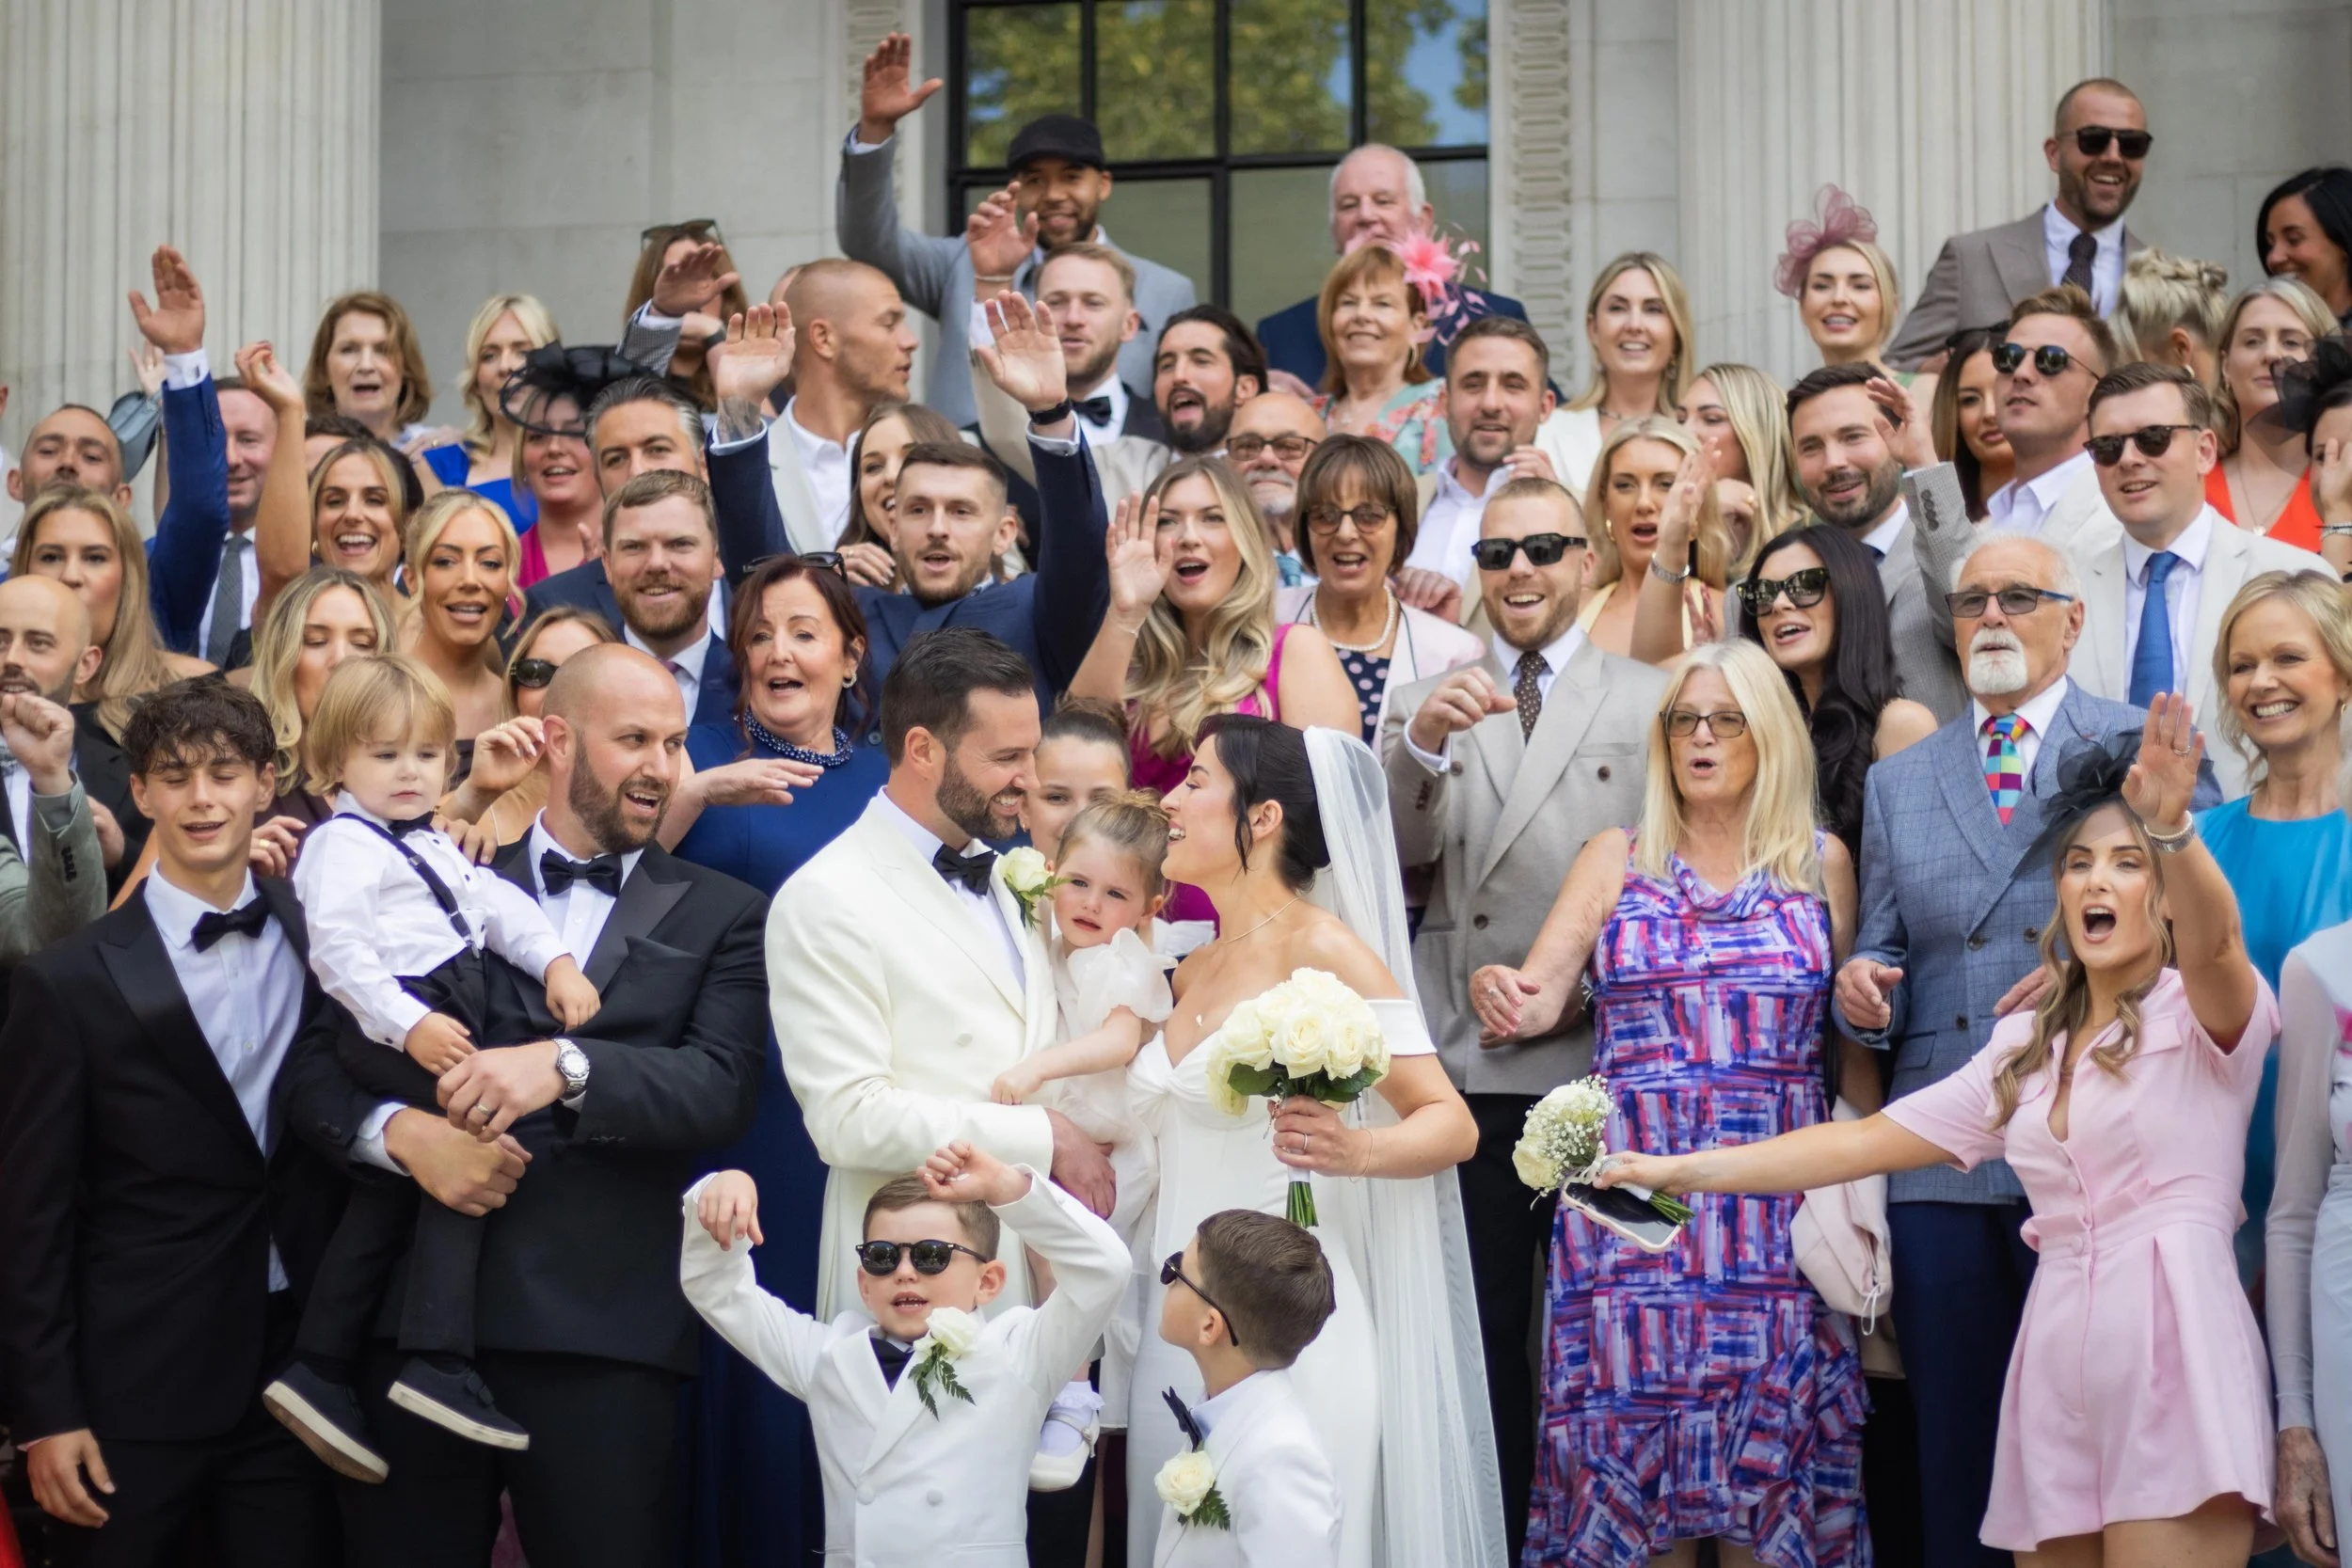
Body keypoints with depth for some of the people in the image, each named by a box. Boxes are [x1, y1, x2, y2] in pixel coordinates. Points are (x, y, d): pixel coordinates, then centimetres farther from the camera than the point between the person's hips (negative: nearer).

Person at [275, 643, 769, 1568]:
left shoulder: (720, 917, 10)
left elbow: (721, 1087, -6)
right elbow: (314, 1068, 7)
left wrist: (567, 1065, -20)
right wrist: (402, 1131, -13)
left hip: (603, 1333, -1)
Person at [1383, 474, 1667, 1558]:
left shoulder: (1650, 702, 6)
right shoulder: (1422, 703, 11)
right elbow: (1395, 857, -3)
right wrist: (1419, 741, -21)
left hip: (1608, 1061, -1)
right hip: (1469, 1065, 1)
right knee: (1480, 1330, 5)